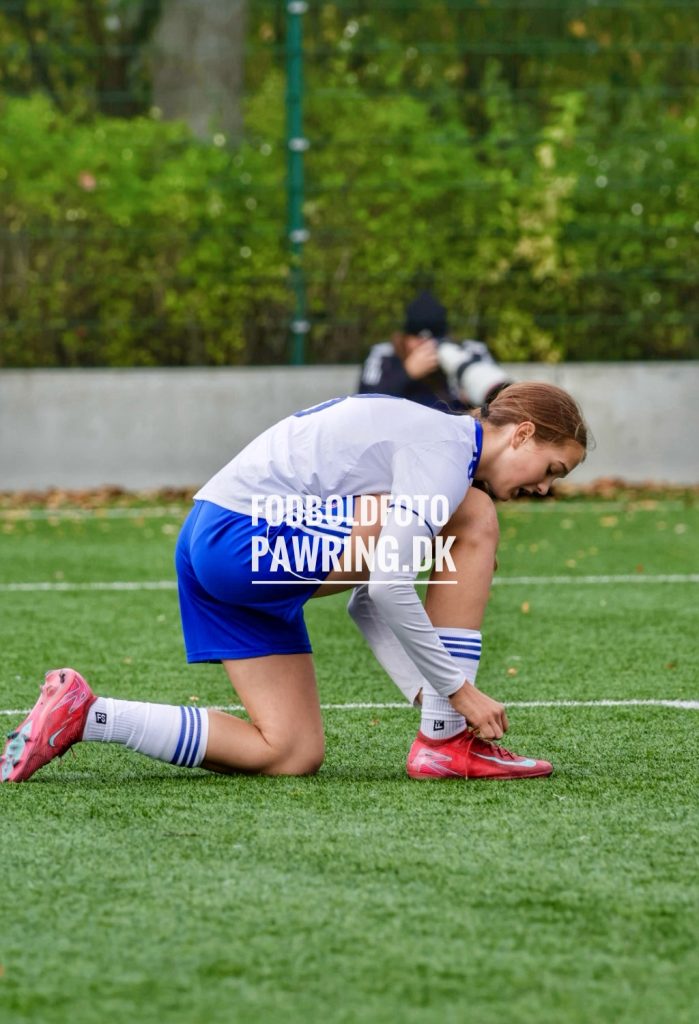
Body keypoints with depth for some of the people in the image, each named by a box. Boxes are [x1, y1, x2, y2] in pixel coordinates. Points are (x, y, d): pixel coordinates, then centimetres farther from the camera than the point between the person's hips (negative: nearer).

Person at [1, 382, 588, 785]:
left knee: (293, 756, 7)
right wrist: (458, 689, -9)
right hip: (251, 537, -10)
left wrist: (430, 693, 12)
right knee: (474, 522, -11)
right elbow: (391, 590, -18)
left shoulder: (422, 438, 22)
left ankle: (83, 715, 4)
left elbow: (368, 596, 22)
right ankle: (447, 740, -8)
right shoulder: (446, 449, -10)